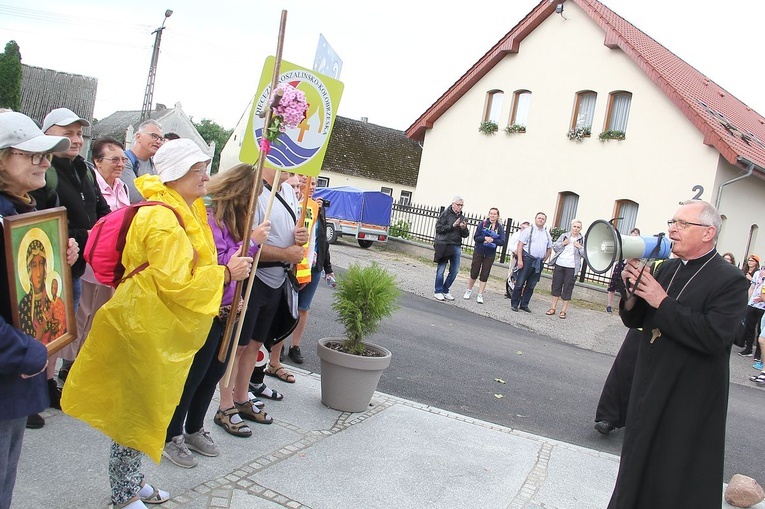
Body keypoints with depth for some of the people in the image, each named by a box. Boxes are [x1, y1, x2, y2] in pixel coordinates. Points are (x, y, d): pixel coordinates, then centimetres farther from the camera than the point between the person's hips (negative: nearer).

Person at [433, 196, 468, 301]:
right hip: (443, 245, -6)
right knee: (441, 269, 0)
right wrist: (452, 226, -15)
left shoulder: (462, 218, 14)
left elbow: (465, 235, 14)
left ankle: (445, 290, 20)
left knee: (454, 271, 6)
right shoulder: (445, 214, -3)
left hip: (456, 246, 6)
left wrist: (464, 228, -7)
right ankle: (438, 291, 11)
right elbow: (438, 228, -11)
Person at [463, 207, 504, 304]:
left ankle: (480, 295, 8)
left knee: (484, 275, 3)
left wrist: (492, 240, -20)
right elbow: (476, 237, -8)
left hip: (490, 255, 1)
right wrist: (485, 238, -24)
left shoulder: (500, 228, 0)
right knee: (474, 273, 4)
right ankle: (469, 291, 25)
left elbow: (502, 242, -7)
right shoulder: (483, 224, -4)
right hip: (478, 252, -1)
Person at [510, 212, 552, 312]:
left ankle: (524, 304, 15)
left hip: (539, 262, 5)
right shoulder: (528, 231, 0)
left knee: (531, 285, 7)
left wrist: (544, 260, 10)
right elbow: (520, 245, -6)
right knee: (520, 283, -4)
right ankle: (514, 304, 2)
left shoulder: (547, 234, 14)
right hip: (527, 259, -5)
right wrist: (520, 260, -13)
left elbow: (549, 249, 22)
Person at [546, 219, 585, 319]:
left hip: (572, 267, -3)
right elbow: (554, 247, 10)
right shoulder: (564, 236, 8)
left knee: (568, 289, 1)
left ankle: (563, 310, 8)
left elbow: (585, 254, 0)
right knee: (556, 286, 7)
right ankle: (553, 308, 17)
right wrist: (562, 244, -6)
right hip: (559, 264, 3)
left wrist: (579, 247, -14)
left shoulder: (582, 239, 1)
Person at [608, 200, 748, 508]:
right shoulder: (666, 269, 5)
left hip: (688, 401, -6)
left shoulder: (730, 280, -14)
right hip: (649, 390, 6)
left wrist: (662, 302, -24)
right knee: (638, 466, 23)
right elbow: (634, 321, 8)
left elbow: (714, 336, -28)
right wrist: (633, 291, -12)